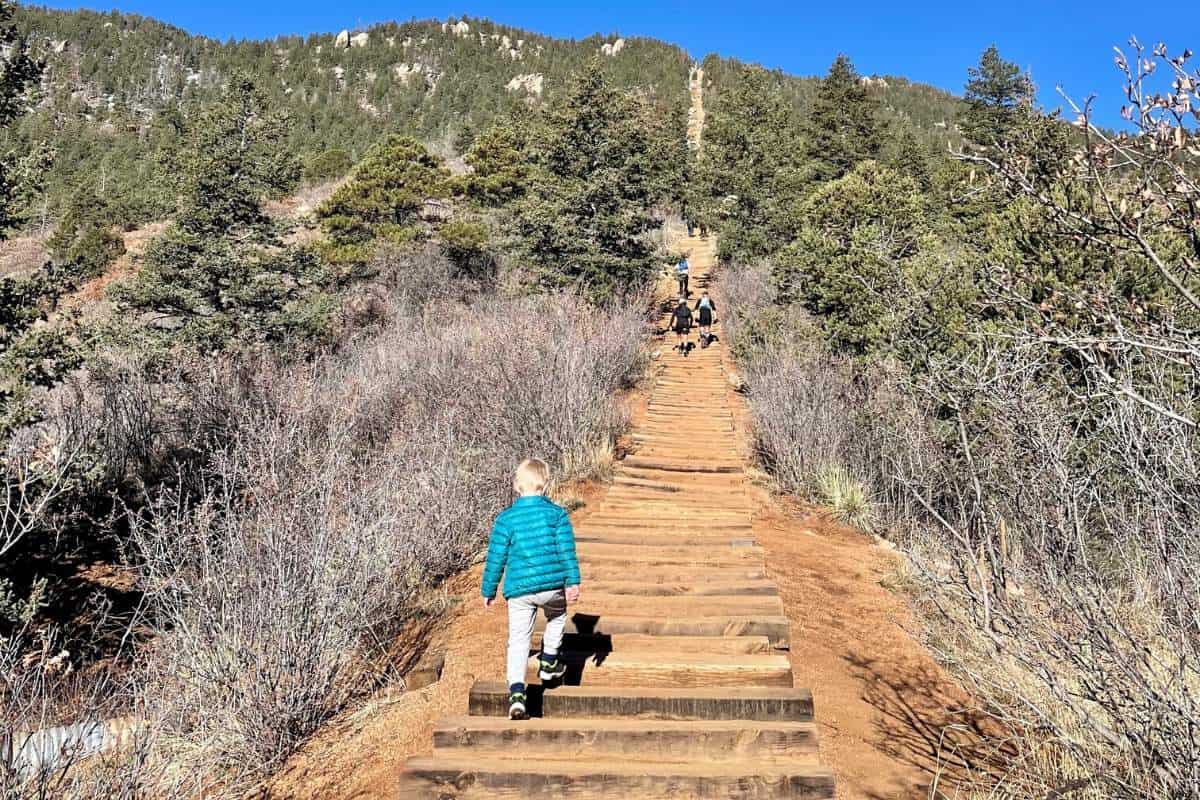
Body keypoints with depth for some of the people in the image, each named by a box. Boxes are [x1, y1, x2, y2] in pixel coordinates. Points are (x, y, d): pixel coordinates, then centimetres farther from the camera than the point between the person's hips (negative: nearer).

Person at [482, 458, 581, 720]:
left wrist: (489, 591, 12)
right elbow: (567, 550, -5)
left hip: (518, 590, 0)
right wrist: (573, 582, -1)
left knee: (518, 641, 3)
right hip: (553, 585, 1)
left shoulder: (506, 518, 0)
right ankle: (548, 664, 37)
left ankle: (516, 693, -11)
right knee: (556, 618, 31)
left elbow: (496, 558, 3)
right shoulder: (557, 513, 0)